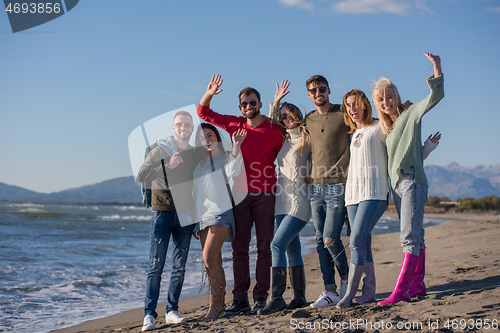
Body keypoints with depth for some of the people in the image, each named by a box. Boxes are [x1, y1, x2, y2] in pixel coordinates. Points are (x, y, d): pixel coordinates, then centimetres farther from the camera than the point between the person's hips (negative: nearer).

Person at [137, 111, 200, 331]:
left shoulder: (196, 155, 11)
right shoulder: (160, 151, 1)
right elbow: (141, 175, -9)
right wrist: (168, 166, -18)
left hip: (185, 215, 3)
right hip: (162, 213, -3)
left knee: (179, 267, 4)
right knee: (156, 266, -6)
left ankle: (172, 311, 12)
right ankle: (149, 314, -4)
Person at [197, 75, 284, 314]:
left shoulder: (274, 130, -1)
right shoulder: (234, 125, 8)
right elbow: (203, 112, 15)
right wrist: (209, 94, 1)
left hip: (265, 195, -3)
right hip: (240, 194, 3)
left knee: (264, 247, 0)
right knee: (239, 248, 3)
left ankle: (261, 296, 5)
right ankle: (240, 299, 6)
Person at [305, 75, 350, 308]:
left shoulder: (343, 114, -2)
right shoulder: (308, 120, 15)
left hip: (338, 185, -6)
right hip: (316, 186, 6)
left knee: (330, 239, -11)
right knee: (321, 241, 4)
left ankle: (346, 279, 14)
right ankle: (330, 291, 10)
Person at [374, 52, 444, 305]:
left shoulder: (411, 114, -2)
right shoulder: (385, 127, 17)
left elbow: (435, 96, -14)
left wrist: (437, 68, -22)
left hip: (412, 182, -8)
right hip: (396, 185, 8)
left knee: (410, 237, -13)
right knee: (415, 237, 12)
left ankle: (400, 291, -18)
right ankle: (417, 285, 16)